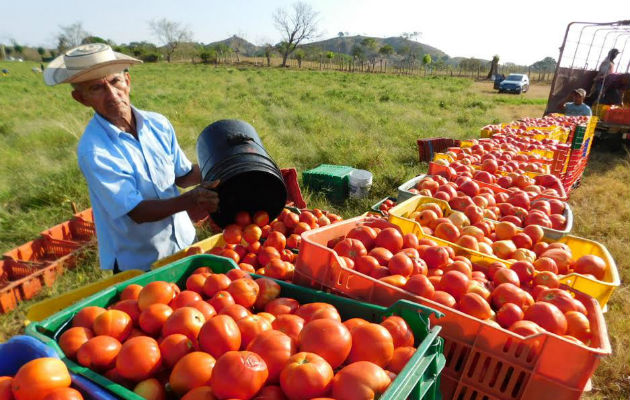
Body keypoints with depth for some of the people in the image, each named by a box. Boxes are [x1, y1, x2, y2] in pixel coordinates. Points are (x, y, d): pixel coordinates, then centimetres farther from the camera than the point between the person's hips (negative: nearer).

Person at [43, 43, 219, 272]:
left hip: (184, 242, 5)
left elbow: (182, 175, 2)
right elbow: (137, 212, -25)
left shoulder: (158, 124, -7)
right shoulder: (93, 150, -22)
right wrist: (190, 200, -39)